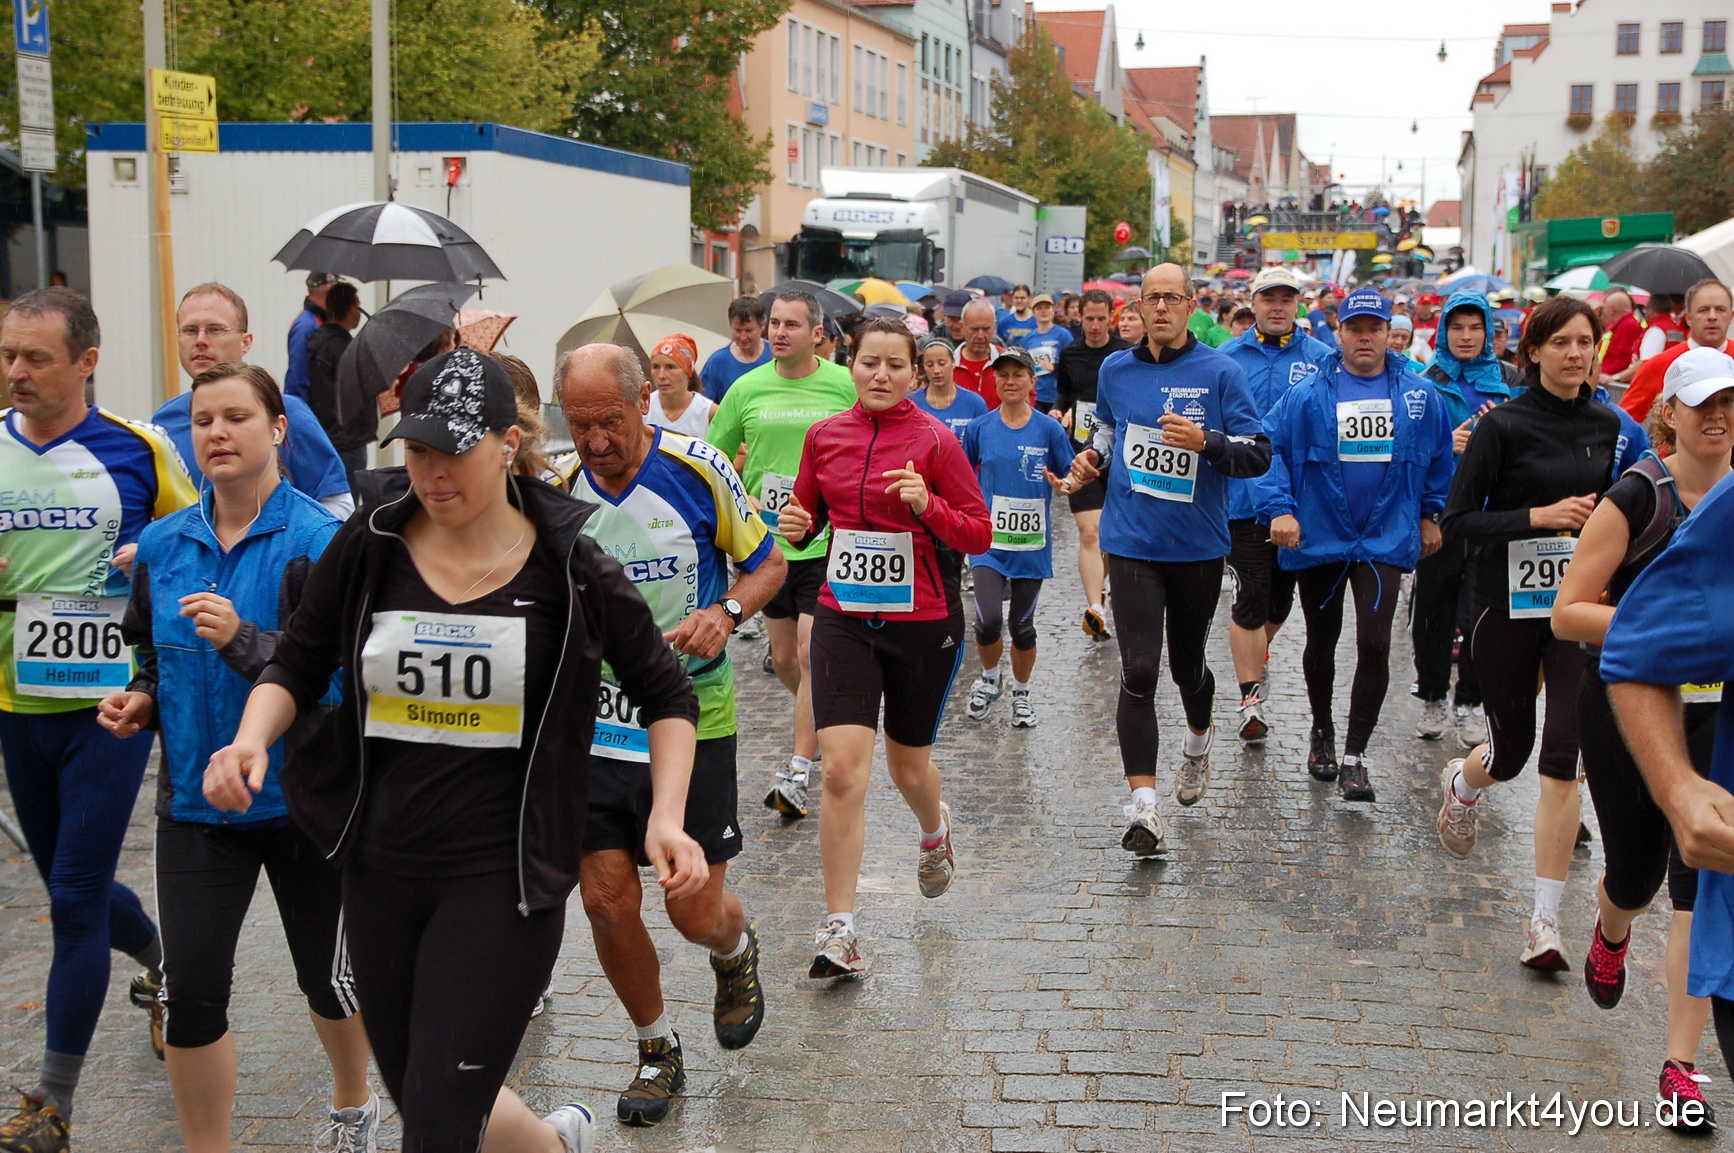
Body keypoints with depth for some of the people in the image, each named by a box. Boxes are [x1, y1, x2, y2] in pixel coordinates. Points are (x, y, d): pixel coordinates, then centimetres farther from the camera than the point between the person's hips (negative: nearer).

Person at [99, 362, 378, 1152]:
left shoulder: (319, 541, -14)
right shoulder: (163, 544, 3)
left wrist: (243, 640, -29)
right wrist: (140, 700, -3)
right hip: (196, 797, 3)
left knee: (326, 971, 15)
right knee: (189, 988, -3)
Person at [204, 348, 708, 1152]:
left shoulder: (568, 567, -7)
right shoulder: (366, 551, -1)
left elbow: (667, 696, 3)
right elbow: (295, 667, 9)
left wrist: (666, 817, -11)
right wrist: (251, 740, -12)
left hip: (504, 880, -4)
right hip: (380, 869, 4)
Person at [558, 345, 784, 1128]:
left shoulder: (697, 470, -10)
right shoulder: (558, 490, -1)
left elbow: (769, 565, 1)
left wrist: (725, 612, -18)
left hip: (691, 719, -3)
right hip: (594, 724, 3)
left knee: (697, 911, 0)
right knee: (606, 899, -1)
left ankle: (736, 953, 39)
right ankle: (657, 1052, 23)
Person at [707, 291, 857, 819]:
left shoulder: (845, 386, -5)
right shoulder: (747, 388, 1)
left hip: (827, 542, -3)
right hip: (767, 542, 4)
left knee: (812, 652, -10)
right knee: (783, 658, 13)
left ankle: (798, 770, -5)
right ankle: (821, 719, 42)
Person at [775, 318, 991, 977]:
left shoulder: (935, 441, -8)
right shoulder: (824, 435, 2)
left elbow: (979, 535, -6)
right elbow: (810, 511, 17)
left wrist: (928, 506, -23)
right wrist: (797, 525, -6)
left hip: (923, 622, -1)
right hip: (843, 618, 2)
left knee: (907, 766, 15)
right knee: (842, 770, -12)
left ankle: (935, 830, 53)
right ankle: (839, 931, -5)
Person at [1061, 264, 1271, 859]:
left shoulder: (1220, 373, -4)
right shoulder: (1115, 371, 6)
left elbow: (1259, 453, -7)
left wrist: (1204, 441, -24)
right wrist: (1090, 460, 5)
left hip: (1198, 546, -1)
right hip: (1132, 543, 1)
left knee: (1188, 664, 16)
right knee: (1139, 672, -11)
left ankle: (1199, 742, 49)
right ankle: (1142, 805, -11)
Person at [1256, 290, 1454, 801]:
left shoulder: (1419, 394, 0)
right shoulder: (1307, 394, -7)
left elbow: (1439, 455, 15)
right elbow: (1271, 448, -7)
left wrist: (1430, 514, 17)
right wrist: (1279, 508, -17)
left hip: (1386, 537, 0)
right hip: (1318, 537, 0)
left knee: (1374, 644, -10)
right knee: (1321, 641, 15)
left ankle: (1355, 757, 0)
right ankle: (1322, 731, 39)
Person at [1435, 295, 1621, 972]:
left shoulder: (1607, 425, 6)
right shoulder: (1504, 425, -8)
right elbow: (1458, 519, -10)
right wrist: (1539, 516, -20)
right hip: (1507, 604, -2)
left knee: (1563, 757, -8)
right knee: (1512, 749, 11)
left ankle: (1546, 920, -2)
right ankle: (1463, 782, 51)